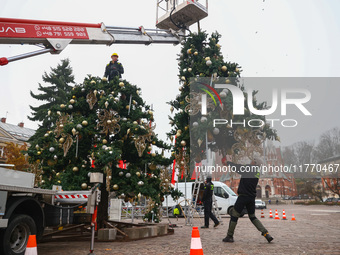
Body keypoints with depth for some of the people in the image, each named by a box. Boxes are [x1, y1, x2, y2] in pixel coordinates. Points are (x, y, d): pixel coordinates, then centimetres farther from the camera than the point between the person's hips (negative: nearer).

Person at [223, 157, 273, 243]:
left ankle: (229, 236, 8)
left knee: (234, 215, 3)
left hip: (243, 196, -7)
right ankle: (266, 234, 9)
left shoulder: (247, 168, -10)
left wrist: (227, 162, 14)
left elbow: (235, 167, -5)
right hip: (252, 197, 7)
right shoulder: (258, 172, 10)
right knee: (252, 217, 19)